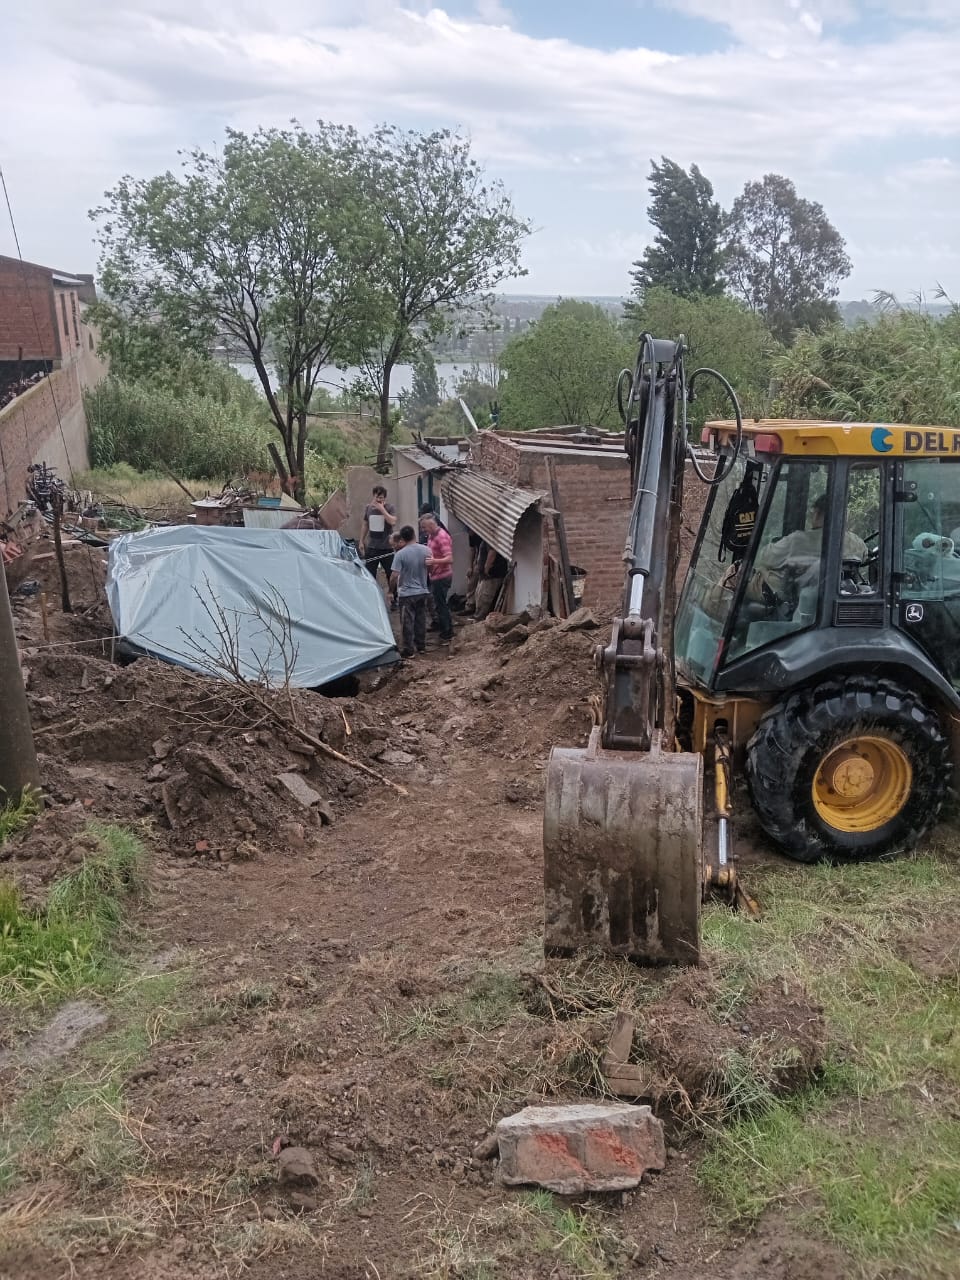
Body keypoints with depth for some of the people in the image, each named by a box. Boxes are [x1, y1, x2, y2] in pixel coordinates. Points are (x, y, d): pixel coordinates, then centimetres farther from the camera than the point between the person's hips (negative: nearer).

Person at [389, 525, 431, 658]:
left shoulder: (400, 554, -17)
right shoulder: (426, 550, -3)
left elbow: (394, 576, -18)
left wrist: (392, 590, -2)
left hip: (407, 593, -5)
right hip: (423, 592, 5)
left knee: (407, 623, 2)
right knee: (421, 620, 17)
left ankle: (407, 650, 5)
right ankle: (420, 646, 27)